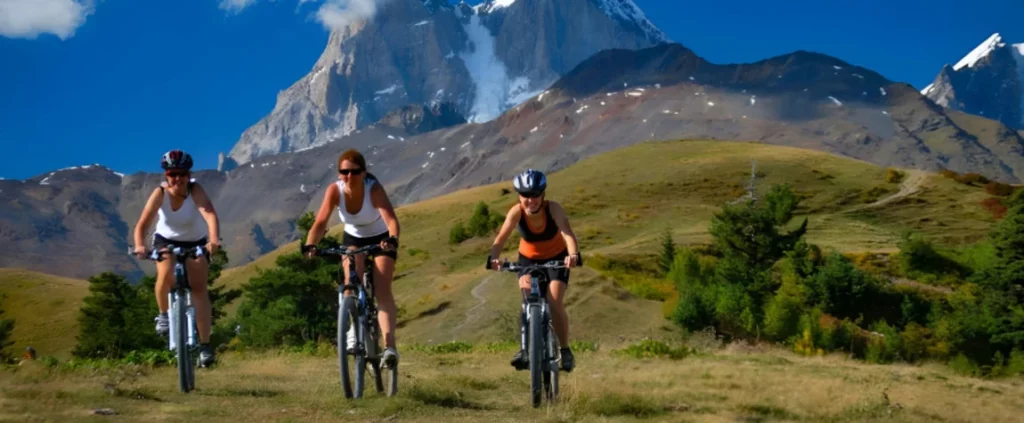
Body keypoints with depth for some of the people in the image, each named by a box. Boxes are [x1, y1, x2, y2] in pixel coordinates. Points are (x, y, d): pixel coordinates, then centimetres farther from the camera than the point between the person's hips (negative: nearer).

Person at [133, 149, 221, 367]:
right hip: (166, 241, 0)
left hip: (195, 243, 0)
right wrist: (139, 245, -51)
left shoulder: (195, 190, -28)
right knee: (166, 275, -29)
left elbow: (210, 214, -44)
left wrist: (214, 240, -62)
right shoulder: (160, 193, -25)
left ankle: (205, 345, -10)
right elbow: (143, 223, -32)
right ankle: (163, 314, 0)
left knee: (199, 288, -14)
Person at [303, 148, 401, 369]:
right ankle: (353, 330, -8)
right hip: (353, 239, 2)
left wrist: (392, 240, -66)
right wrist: (309, 245, -51)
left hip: (381, 239, -2)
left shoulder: (374, 189, -32)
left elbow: (391, 219, -45)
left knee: (382, 290, -17)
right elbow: (320, 222, -33)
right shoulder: (334, 190, -25)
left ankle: (390, 346, -24)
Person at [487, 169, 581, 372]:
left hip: (556, 258, -1)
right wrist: (493, 257, -56)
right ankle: (525, 348, -19)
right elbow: (501, 237, -36)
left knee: (555, 303, -16)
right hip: (528, 259, 1)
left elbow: (567, 233, -42)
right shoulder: (516, 212, -26)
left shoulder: (553, 208, -29)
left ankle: (565, 351, 1)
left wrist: (573, 254, -62)